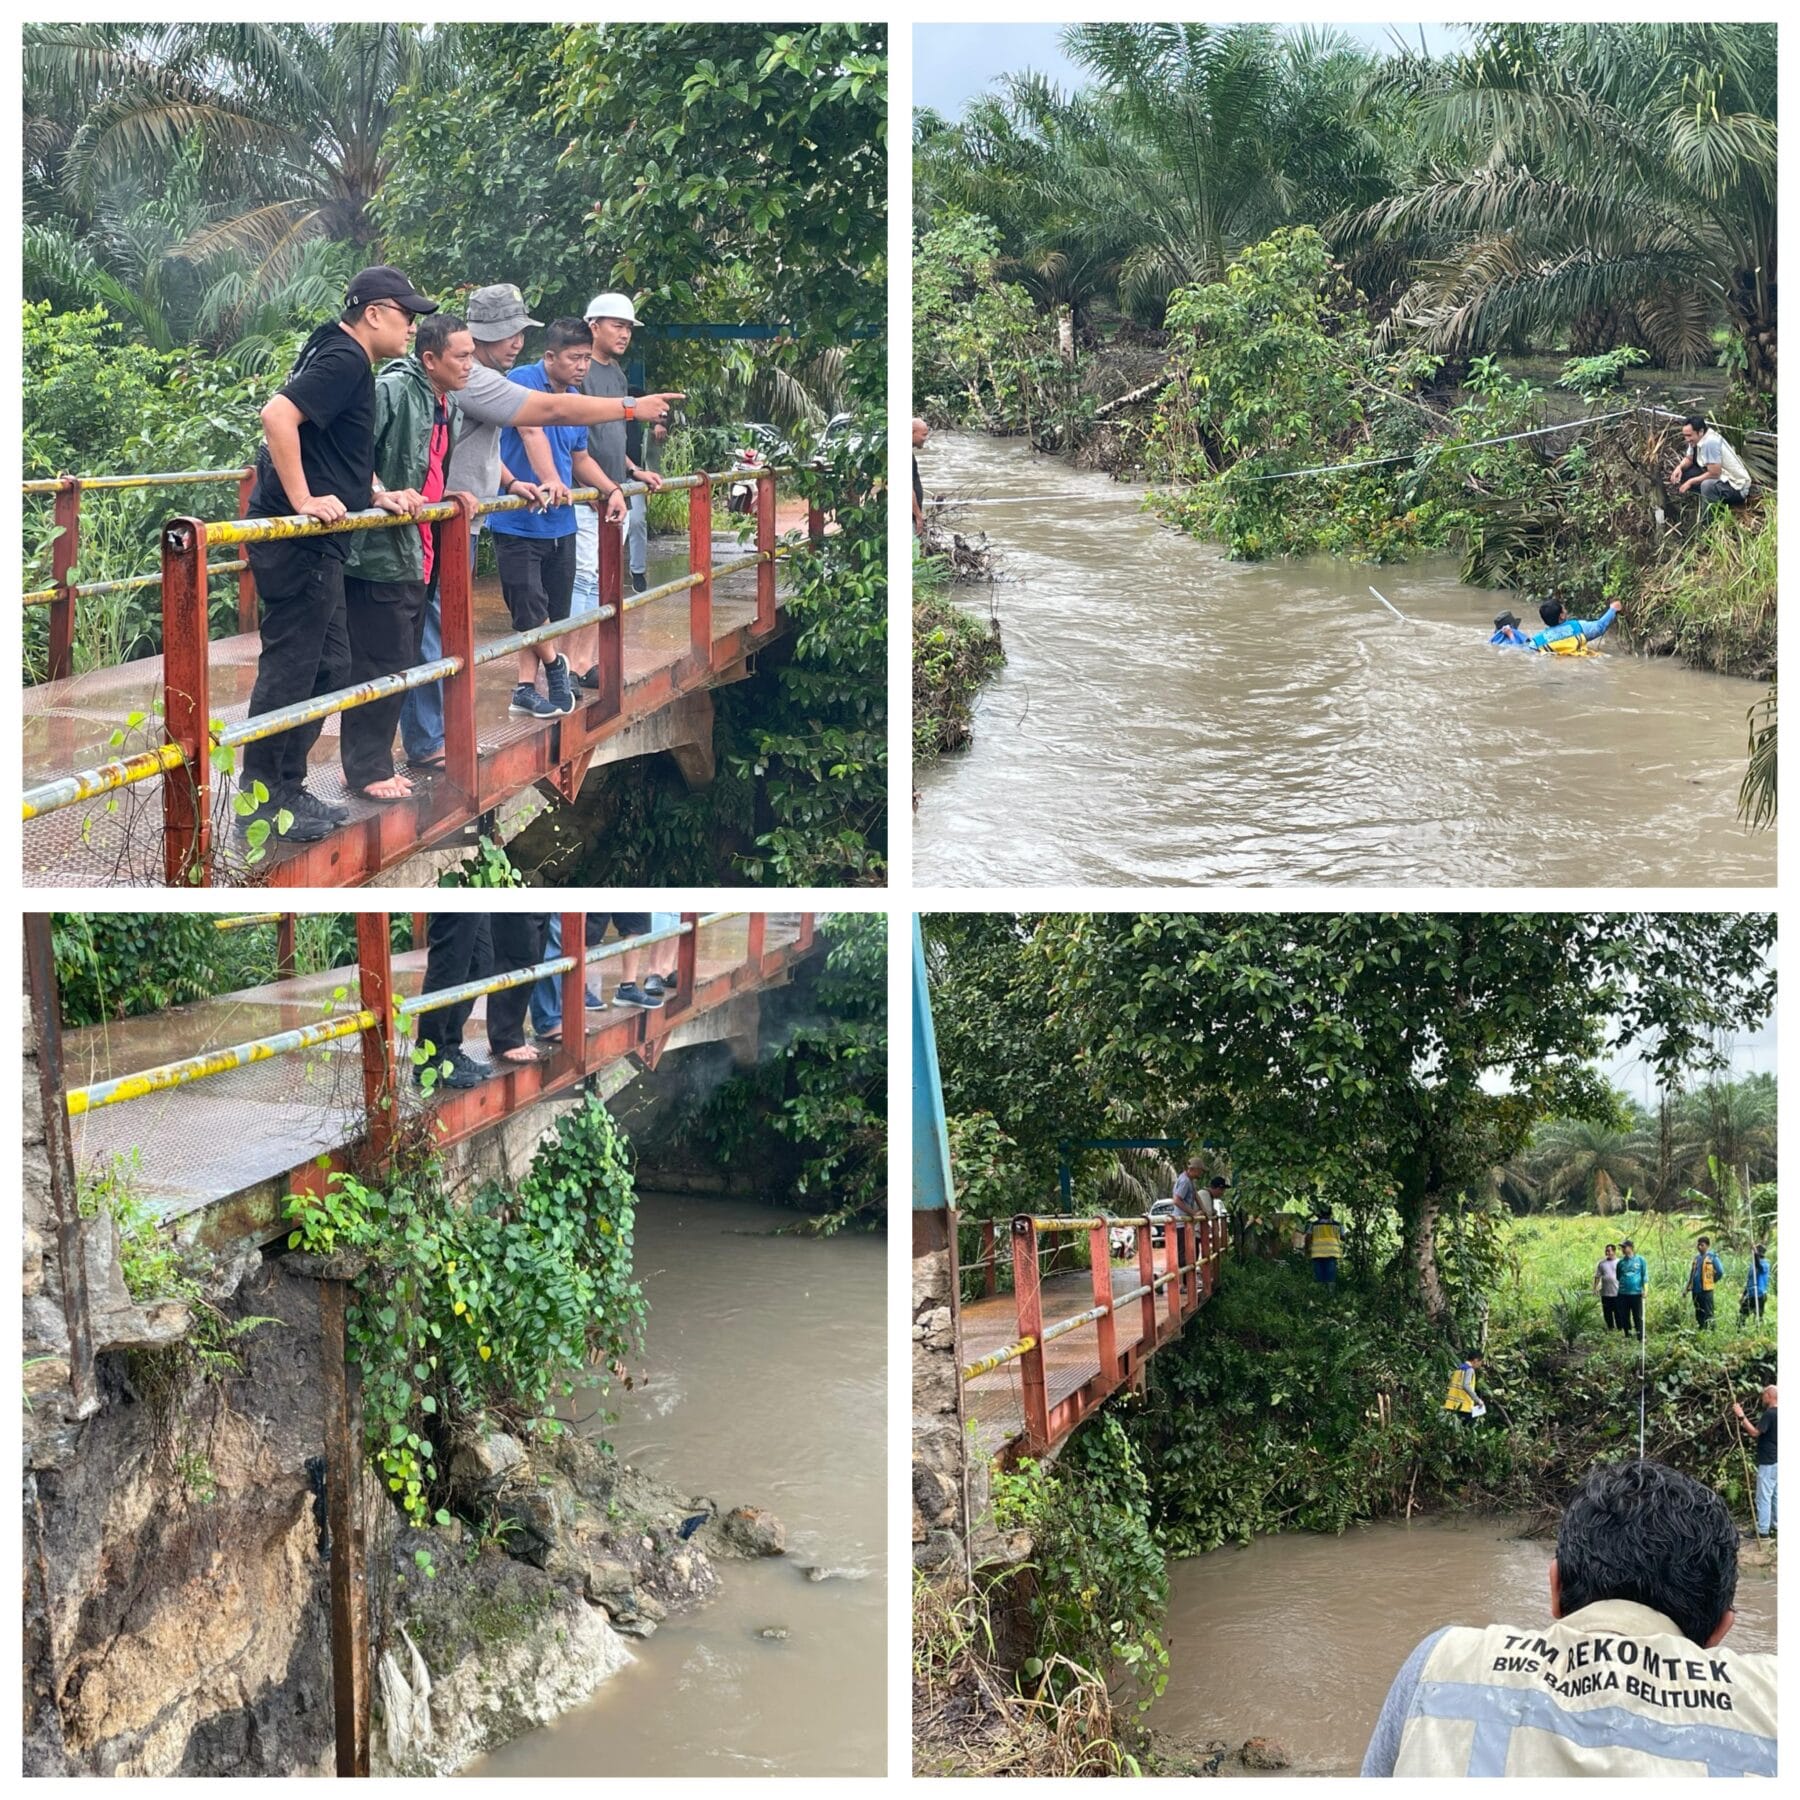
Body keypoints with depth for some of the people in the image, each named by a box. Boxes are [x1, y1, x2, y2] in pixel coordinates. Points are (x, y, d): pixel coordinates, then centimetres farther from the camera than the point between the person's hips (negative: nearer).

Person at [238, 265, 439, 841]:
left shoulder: (344, 359, 19)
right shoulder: (345, 359, -14)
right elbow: (278, 415, -27)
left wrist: (378, 496, 18)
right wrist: (303, 500, -25)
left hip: (315, 543, 11)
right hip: (297, 542, -11)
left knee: (329, 664, 15)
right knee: (290, 668, -6)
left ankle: (288, 789, 21)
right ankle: (260, 801, -1)